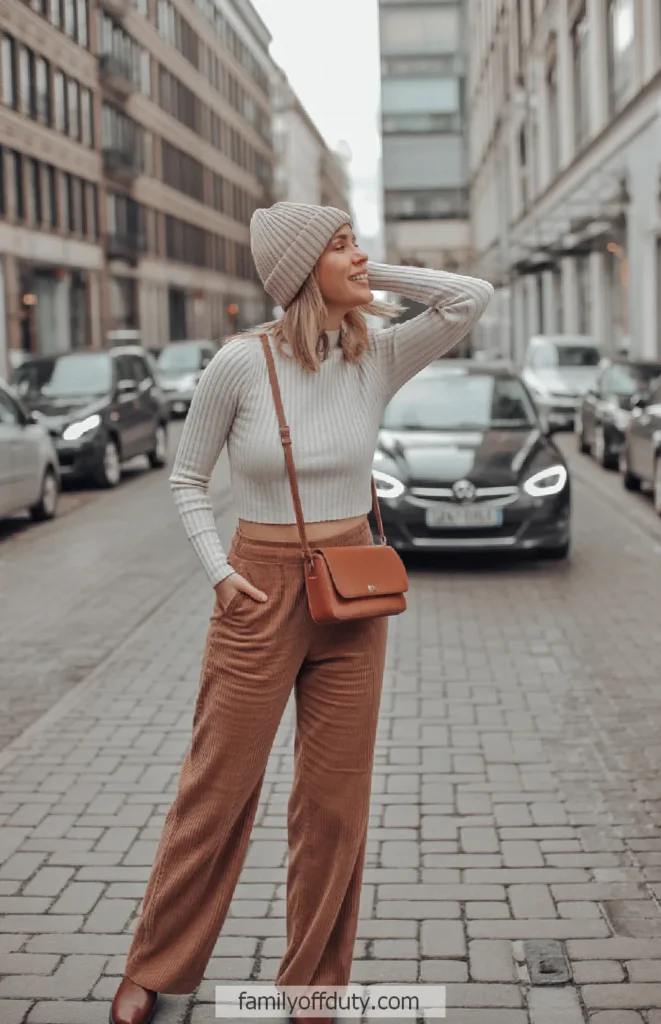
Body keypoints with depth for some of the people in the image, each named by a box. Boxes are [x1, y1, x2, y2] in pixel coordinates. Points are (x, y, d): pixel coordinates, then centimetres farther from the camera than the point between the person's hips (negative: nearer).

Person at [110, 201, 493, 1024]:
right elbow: (187, 479, 1)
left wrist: (377, 277, -8)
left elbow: (473, 298, -10)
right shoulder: (240, 362, -10)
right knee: (217, 793, 7)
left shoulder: (376, 357, -1)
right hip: (260, 595, -3)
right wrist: (219, 572, -9)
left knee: (335, 803, 9)